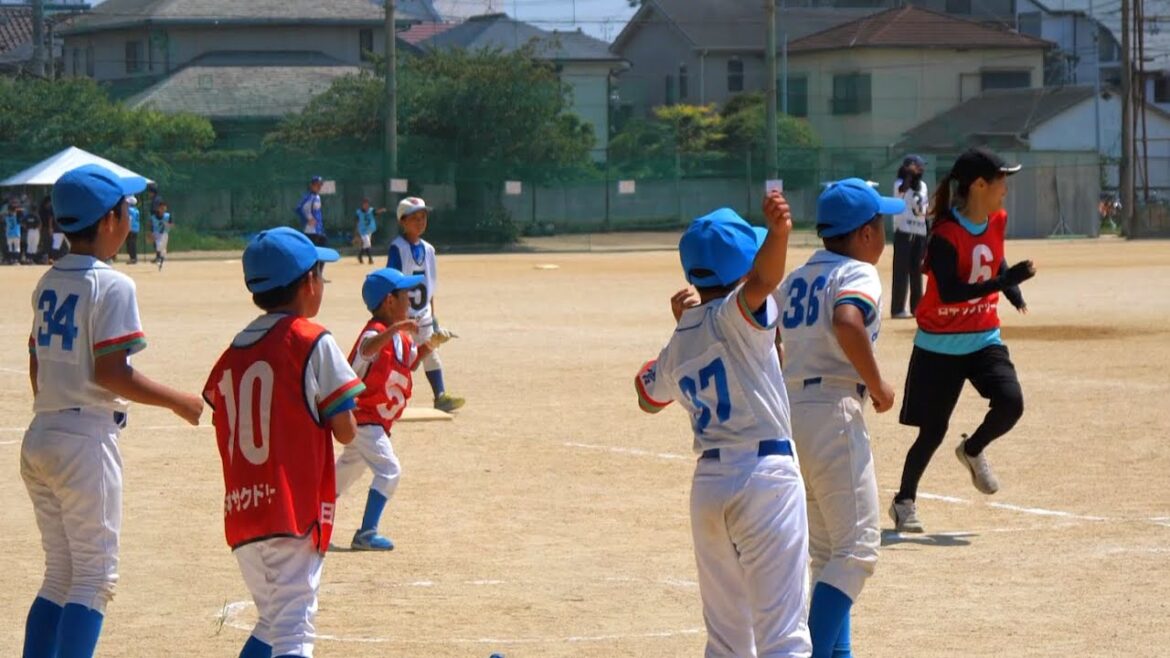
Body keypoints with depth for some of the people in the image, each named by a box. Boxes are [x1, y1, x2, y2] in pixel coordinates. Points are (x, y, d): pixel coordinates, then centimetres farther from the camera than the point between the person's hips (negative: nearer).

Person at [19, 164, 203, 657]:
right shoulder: (111, 286, -12)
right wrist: (179, 402, -9)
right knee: (94, 578, -3)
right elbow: (110, 373, -18)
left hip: (39, 437, 8)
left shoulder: (48, 283, 12)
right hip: (87, 441, -8)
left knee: (59, 576, 14)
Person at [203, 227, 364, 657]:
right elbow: (345, 431, -5)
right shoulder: (312, 342, -5)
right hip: (294, 512, -6)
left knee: (271, 622, 21)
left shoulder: (232, 353, 13)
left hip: (240, 512, 6)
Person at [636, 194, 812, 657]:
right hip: (766, 476, -7)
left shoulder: (677, 348, 13)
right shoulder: (734, 316, -7)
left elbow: (649, 398, 33)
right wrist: (778, 234, -49)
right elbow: (763, 281, -31)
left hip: (708, 484, 7)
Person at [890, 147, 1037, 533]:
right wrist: (1004, 281, -35)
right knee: (933, 430, 0)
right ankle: (904, 501, 22)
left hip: (984, 338, 5)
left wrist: (1012, 291, 5)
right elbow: (949, 293, -28)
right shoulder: (946, 235, -21)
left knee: (1010, 402, -17)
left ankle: (973, 451, 14)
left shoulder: (997, 221, 0)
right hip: (940, 345, -5)